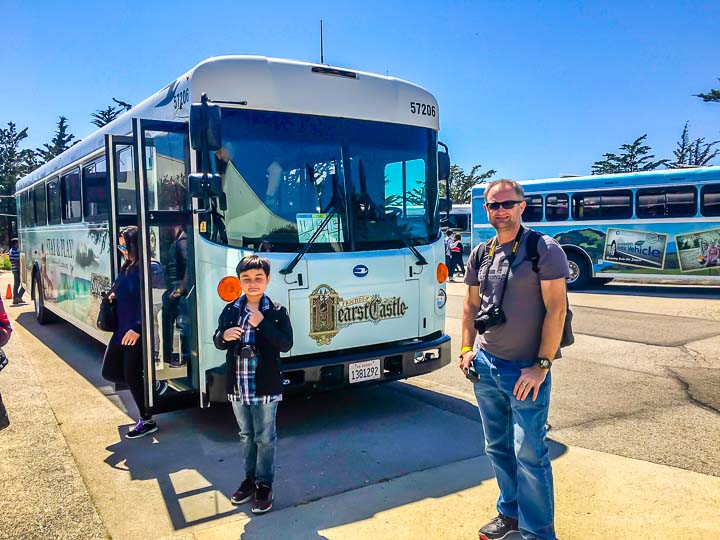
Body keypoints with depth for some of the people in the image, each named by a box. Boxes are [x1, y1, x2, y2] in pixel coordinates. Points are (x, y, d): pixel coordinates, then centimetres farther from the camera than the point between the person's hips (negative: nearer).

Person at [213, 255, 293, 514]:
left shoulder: (277, 312, -7)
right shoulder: (230, 311, 3)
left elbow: (286, 344, -15)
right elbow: (218, 342, 7)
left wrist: (262, 324, -24)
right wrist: (224, 336, -17)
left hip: (265, 388, -4)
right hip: (237, 387, 4)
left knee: (265, 438, 7)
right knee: (246, 435, 19)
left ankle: (264, 485, 20)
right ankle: (250, 478, 35)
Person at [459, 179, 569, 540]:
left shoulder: (545, 249, -9)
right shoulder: (480, 254, 8)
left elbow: (556, 309, -13)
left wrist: (541, 365, -16)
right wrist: (467, 349, 5)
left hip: (527, 371, -5)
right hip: (486, 366, 6)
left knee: (529, 453, 0)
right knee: (498, 448, 16)